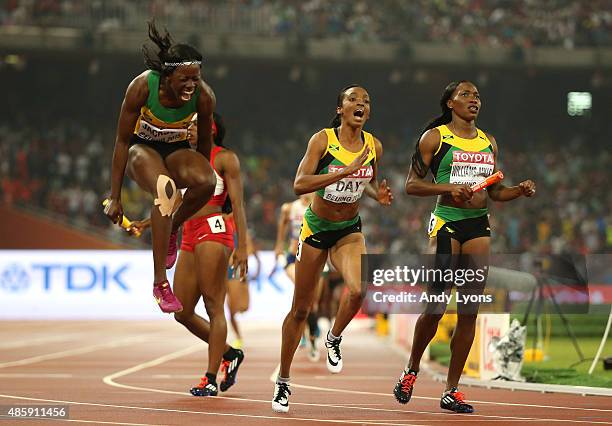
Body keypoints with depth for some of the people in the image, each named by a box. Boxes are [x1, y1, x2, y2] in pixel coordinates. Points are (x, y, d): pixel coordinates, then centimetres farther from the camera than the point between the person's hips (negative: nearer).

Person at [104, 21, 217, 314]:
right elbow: (122, 141, -17)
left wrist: (200, 182, 12)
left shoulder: (204, 96, -20)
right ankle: (159, 284, -35)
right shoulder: (142, 87, -26)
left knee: (207, 181, -34)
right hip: (143, 148, -2)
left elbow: (204, 141, -1)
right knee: (165, 189, -37)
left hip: (176, 150, 2)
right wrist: (115, 198, -16)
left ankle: (173, 228, -2)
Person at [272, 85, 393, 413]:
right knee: (301, 309, 5)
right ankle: (283, 382, 21)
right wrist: (346, 171, -33)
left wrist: (378, 194, -7)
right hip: (316, 227, -2)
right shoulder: (322, 140, -15)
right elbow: (300, 184, -27)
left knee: (357, 290, -27)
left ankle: (333, 340, 5)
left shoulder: (374, 146, -3)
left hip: (349, 229, 2)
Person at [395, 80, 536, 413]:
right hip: (446, 223, -5)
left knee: (469, 311, 0)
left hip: (479, 226, 5)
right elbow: (411, 185, -3)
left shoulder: (489, 142, 16)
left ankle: (451, 391, 6)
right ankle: (411, 370, 18)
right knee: (436, 306, -8)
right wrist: (449, 188, -16)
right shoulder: (434, 137, 1)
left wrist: (519, 191, 4)